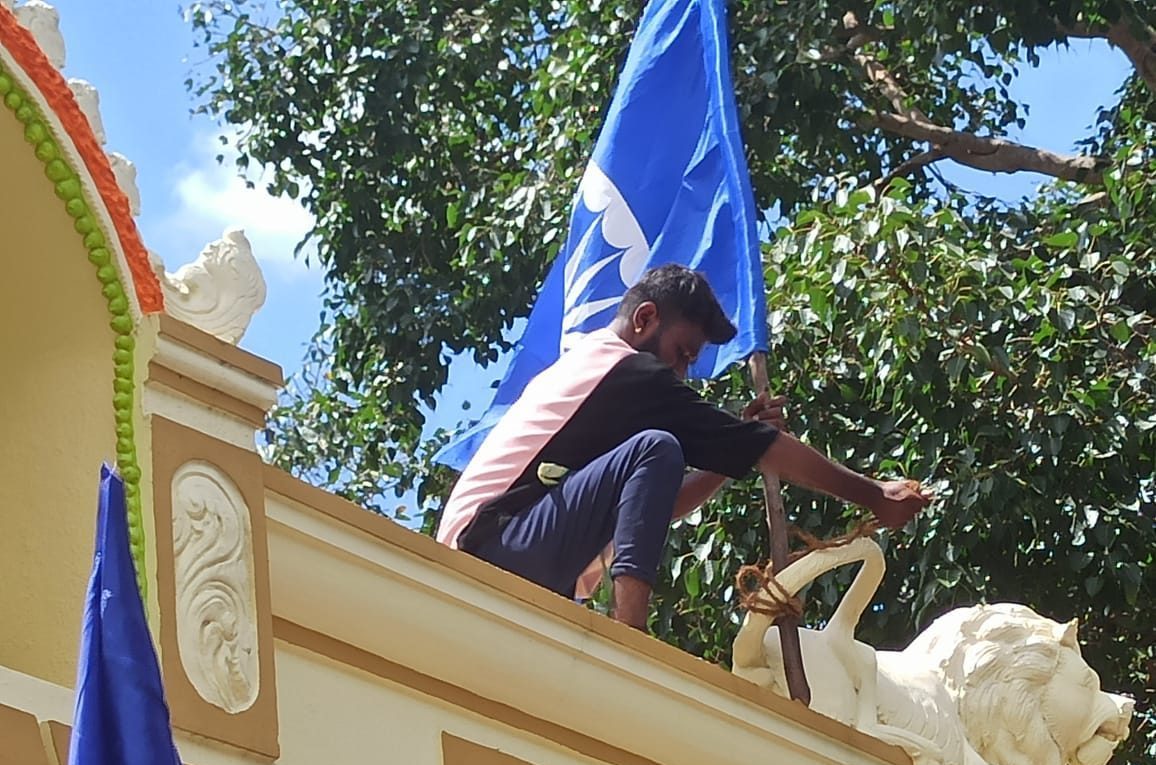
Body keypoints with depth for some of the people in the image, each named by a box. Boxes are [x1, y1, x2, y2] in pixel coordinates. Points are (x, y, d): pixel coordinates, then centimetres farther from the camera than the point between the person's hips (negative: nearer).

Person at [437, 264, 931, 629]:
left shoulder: (577, 367, 27)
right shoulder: (632, 374, -1)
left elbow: (655, 508, 25)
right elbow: (772, 453, 1)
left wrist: (742, 438, 17)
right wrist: (873, 497, 8)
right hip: (502, 545, -10)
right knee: (655, 449, -18)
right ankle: (629, 633, -32)